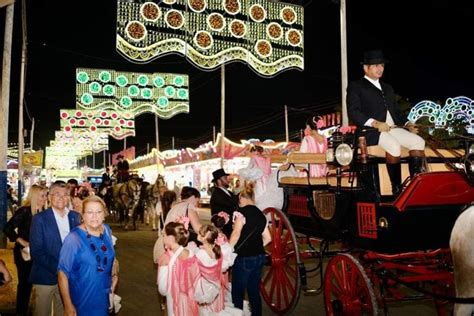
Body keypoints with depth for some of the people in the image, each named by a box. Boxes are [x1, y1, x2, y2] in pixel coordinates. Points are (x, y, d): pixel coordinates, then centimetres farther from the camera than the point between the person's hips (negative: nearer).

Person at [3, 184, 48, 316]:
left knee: (30, 282, 13)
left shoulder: (43, 212, 0)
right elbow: (8, 229, -19)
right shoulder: (24, 211, -16)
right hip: (25, 252, -5)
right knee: (24, 282, 6)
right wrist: (22, 242, -17)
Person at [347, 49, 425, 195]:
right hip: (371, 130, -6)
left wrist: (407, 124, 6)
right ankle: (397, 189, -23)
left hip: (393, 127, 7)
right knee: (394, 146, -33)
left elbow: (397, 111, 28)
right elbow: (353, 112, -6)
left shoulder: (387, 88, 31)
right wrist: (375, 123, -19)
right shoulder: (356, 86, 9)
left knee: (418, 141, -19)